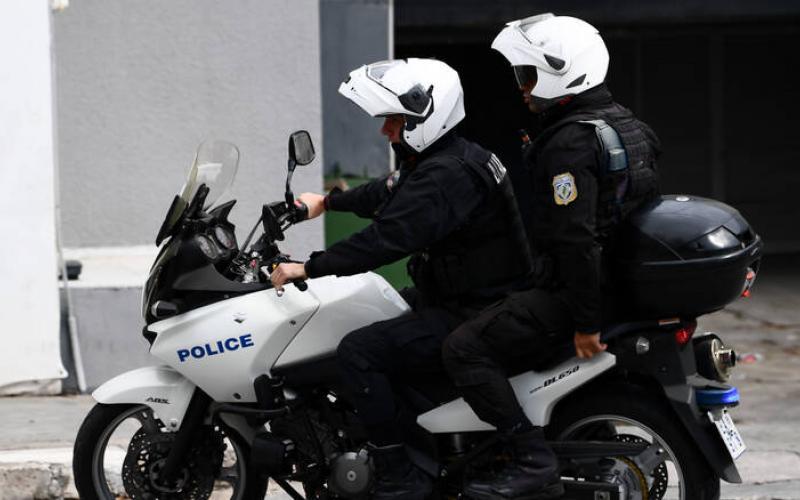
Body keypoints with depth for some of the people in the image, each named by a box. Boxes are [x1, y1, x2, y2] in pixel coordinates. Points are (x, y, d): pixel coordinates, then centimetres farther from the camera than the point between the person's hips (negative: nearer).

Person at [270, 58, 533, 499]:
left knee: (358, 352, -21)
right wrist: (326, 202, 40)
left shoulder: (446, 176, -24)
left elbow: (387, 239, -30)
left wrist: (308, 268, -25)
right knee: (362, 317, 26)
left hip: (470, 318, -12)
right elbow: (386, 194, 28)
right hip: (450, 297, 12)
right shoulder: (439, 159, 10)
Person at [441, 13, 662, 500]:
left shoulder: (569, 144, -18)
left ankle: (534, 460, -20)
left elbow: (577, 238, -25)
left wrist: (585, 322, -24)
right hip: (627, 286, 10)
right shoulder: (627, 126, 12)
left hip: (576, 289, -10)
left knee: (466, 349, -12)